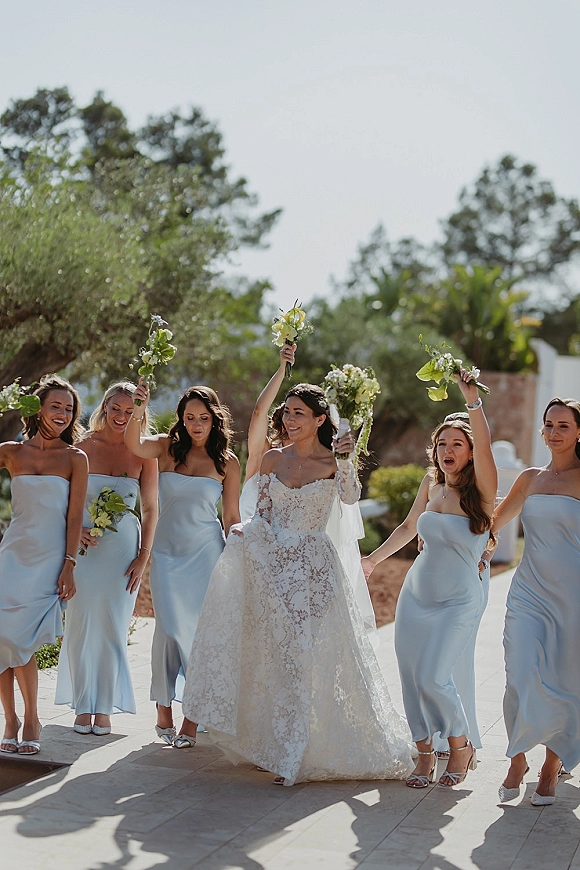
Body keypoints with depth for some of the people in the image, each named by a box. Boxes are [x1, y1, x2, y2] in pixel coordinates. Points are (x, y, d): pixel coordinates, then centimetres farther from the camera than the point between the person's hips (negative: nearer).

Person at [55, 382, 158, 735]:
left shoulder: (143, 454, 2)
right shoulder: (83, 447, 1)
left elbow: (151, 509, 4)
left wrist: (143, 558, -1)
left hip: (124, 547, 0)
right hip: (86, 545, 0)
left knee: (112, 626, 2)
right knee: (81, 624, 1)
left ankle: (104, 708, 13)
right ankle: (83, 707, 13)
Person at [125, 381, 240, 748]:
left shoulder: (227, 462, 1)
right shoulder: (167, 448, 1)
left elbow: (231, 517, 5)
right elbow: (134, 444, -19)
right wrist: (138, 411, -37)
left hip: (206, 551, 0)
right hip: (168, 549, 1)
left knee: (199, 629, -2)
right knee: (169, 628, -5)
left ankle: (192, 718, 6)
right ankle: (164, 713, 9)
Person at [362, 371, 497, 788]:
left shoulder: (481, 491, -12)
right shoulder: (431, 482, 3)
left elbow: (484, 447, -31)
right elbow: (409, 527, 19)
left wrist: (473, 400, -38)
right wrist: (373, 559, 21)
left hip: (459, 600, -5)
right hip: (417, 593, 5)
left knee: (433, 677, -13)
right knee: (412, 676, 4)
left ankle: (462, 745, 12)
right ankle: (426, 753, 21)